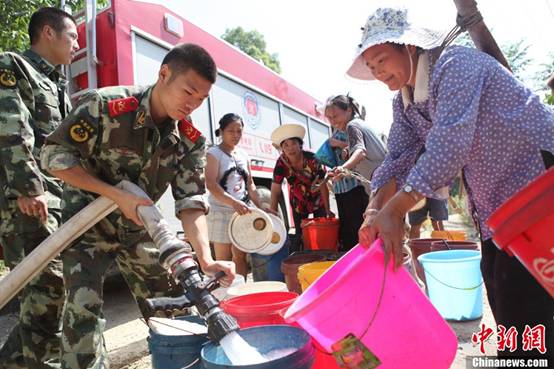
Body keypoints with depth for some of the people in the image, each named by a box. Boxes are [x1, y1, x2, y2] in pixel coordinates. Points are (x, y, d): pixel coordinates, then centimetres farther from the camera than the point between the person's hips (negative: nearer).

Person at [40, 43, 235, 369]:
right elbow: (54, 154, -18)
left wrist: (206, 259, -31)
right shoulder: (106, 105, -23)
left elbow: (191, 202, -17)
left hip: (138, 225, 4)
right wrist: (118, 195, -26)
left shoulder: (191, 140, -13)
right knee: (84, 307, -14)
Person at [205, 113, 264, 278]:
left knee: (241, 256, 9)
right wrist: (233, 202, -29)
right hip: (221, 211, -5)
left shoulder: (244, 155, 14)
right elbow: (211, 184, -17)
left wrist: (260, 207, 6)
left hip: (243, 211, 5)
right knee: (223, 258, 0)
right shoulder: (214, 153, -4)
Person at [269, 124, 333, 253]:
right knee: (299, 234, 3)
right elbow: (276, 190, -22)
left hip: (317, 200, -1)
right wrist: (273, 212, -31)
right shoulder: (281, 163, -21)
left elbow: (322, 185, -20)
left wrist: (327, 209, -19)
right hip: (298, 202, 1)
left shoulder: (312, 159, -26)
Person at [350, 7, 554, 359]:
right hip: (495, 211, 8)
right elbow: (397, 160, -4)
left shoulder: (456, 64, -19)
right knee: (503, 307, 14)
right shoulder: (403, 103, 5)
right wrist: (374, 213, -20)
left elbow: (450, 142, -34)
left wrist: (395, 210, -40)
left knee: (525, 308, -5)